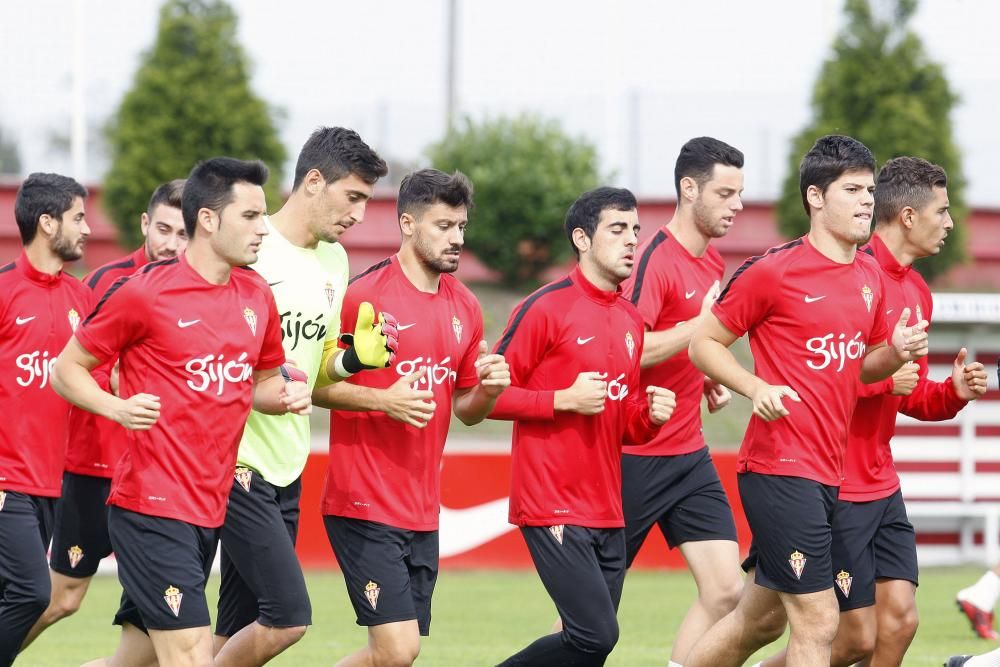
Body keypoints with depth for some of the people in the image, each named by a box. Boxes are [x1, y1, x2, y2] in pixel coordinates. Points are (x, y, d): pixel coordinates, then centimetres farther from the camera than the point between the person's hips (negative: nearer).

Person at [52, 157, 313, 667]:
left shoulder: (256, 296, 10)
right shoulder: (143, 292, -9)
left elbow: (264, 379, 25)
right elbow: (66, 370, -1)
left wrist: (286, 395, 2)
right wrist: (117, 407, -19)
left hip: (210, 511, 7)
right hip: (151, 507, -7)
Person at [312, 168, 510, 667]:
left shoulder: (465, 308, 11)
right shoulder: (364, 296, -9)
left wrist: (487, 389, -1)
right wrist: (383, 400, -19)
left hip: (423, 510, 7)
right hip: (364, 506, -7)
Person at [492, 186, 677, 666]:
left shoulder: (631, 321, 15)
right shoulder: (546, 308, -7)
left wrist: (649, 415, 2)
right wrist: (565, 400, -15)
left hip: (608, 513, 8)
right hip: (553, 507, -8)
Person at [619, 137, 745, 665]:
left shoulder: (713, 263, 11)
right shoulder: (655, 260, -16)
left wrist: (710, 380, 9)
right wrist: (701, 323, -23)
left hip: (689, 455, 8)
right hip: (635, 457, -8)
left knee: (725, 588, -4)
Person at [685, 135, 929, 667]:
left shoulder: (870, 277, 12)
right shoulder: (774, 271, -10)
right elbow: (704, 343, -4)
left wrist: (896, 353, 1)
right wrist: (757, 387, -21)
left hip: (829, 476, 8)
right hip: (780, 468, -8)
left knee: (759, 621, 16)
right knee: (818, 622, -12)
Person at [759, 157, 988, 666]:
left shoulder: (917, 292, 13)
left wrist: (953, 392, 3)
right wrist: (880, 378, -21)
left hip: (882, 487, 9)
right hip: (835, 488, -9)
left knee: (899, 620, 2)